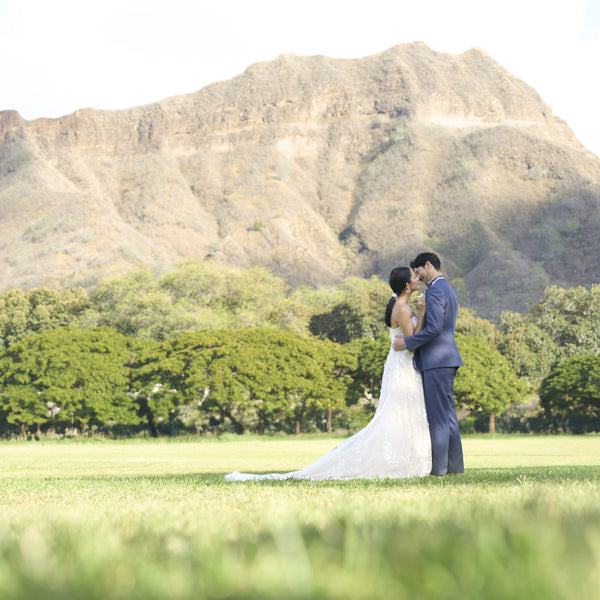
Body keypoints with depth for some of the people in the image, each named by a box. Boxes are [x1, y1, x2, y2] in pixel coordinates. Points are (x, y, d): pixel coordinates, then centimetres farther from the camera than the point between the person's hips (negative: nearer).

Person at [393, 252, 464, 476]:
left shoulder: (435, 291, -13)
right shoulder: (448, 290, 20)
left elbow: (434, 328, -22)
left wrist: (407, 342, -15)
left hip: (436, 361, -10)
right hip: (446, 359, 10)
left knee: (438, 416, -8)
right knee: (447, 414, 11)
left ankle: (438, 467, -7)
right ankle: (455, 465, 13)